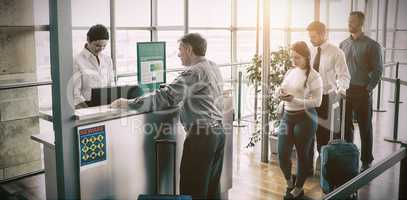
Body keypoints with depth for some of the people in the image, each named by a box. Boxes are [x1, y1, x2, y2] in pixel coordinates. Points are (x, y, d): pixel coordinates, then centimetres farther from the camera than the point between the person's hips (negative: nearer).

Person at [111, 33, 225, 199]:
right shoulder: (213, 67, 13)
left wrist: (128, 104, -14)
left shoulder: (194, 72, -15)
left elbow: (165, 97, -20)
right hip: (218, 131, 9)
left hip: (201, 134, -9)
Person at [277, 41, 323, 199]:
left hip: (305, 118, -5)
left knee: (302, 154, 8)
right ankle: (289, 181, 32)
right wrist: (281, 95, -6)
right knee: (282, 154, 3)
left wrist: (294, 99, -22)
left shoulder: (313, 76, -10)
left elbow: (317, 101, -14)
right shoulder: (290, 72, 9)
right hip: (287, 117, 5)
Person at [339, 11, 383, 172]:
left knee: (365, 128, 5)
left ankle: (366, 161, 17)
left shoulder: (372, 45, -5)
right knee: (345, 127, 9)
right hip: (344, 92, 4)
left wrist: (368, 89, -10)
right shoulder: (343, 44, 8)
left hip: (362, 92, -4)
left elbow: (378, 70, -5)